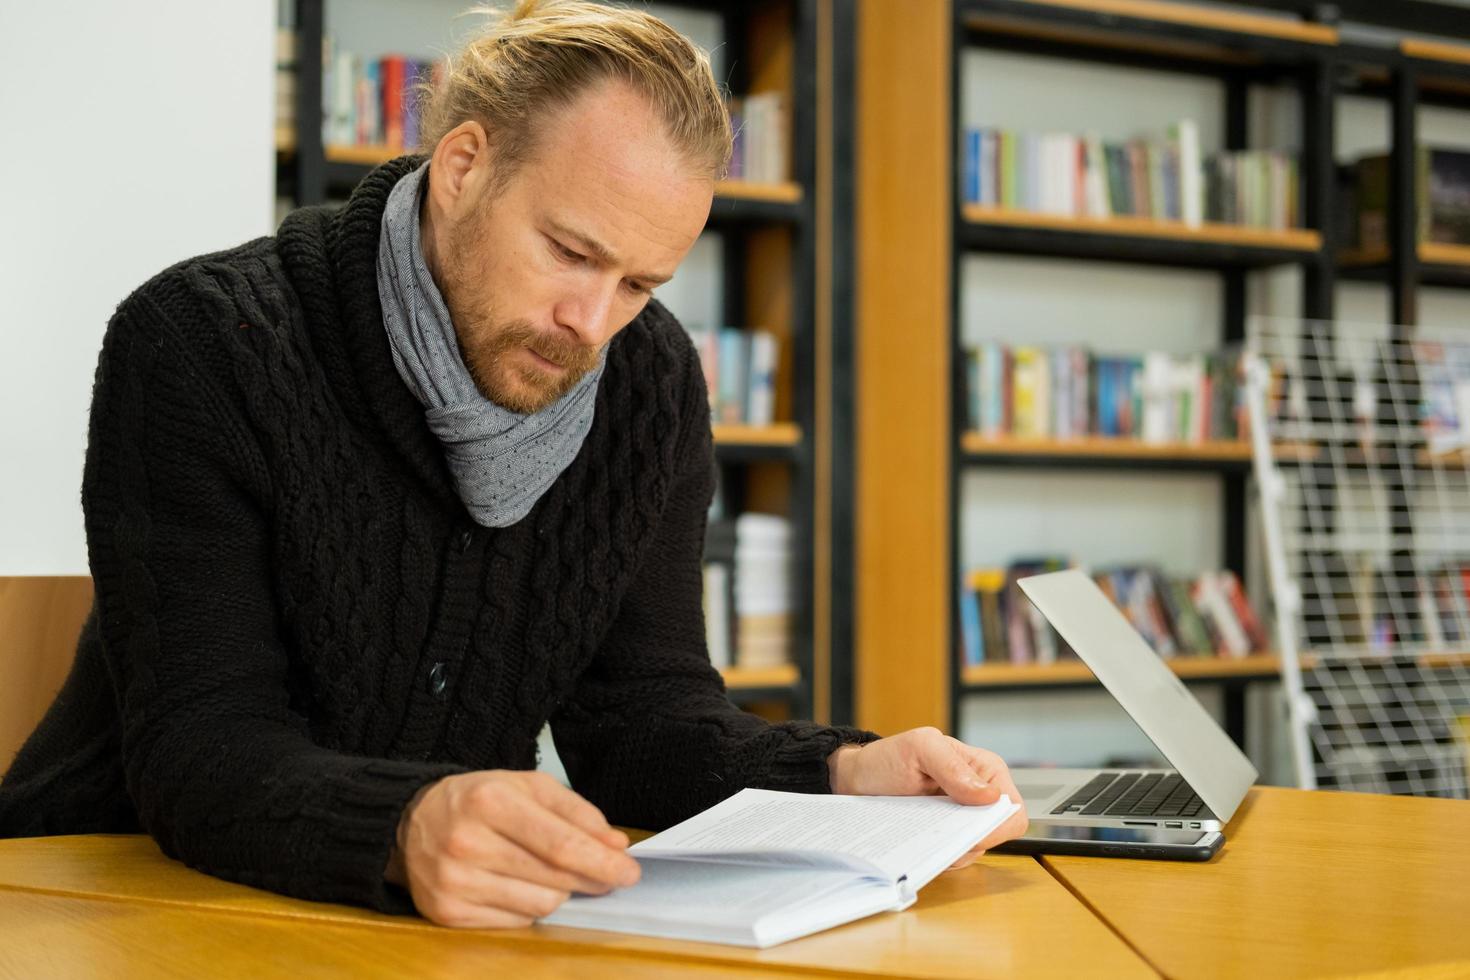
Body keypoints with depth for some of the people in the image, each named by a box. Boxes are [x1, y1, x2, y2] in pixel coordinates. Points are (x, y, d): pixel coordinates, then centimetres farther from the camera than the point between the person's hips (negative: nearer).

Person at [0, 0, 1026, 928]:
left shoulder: (651, 382, 0)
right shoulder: (199, 344, -16)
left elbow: (640, 710, -1)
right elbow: (198, 748, -22)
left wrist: (845, 777, -19)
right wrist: (406, 831, -41)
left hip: (455, 921, 3)